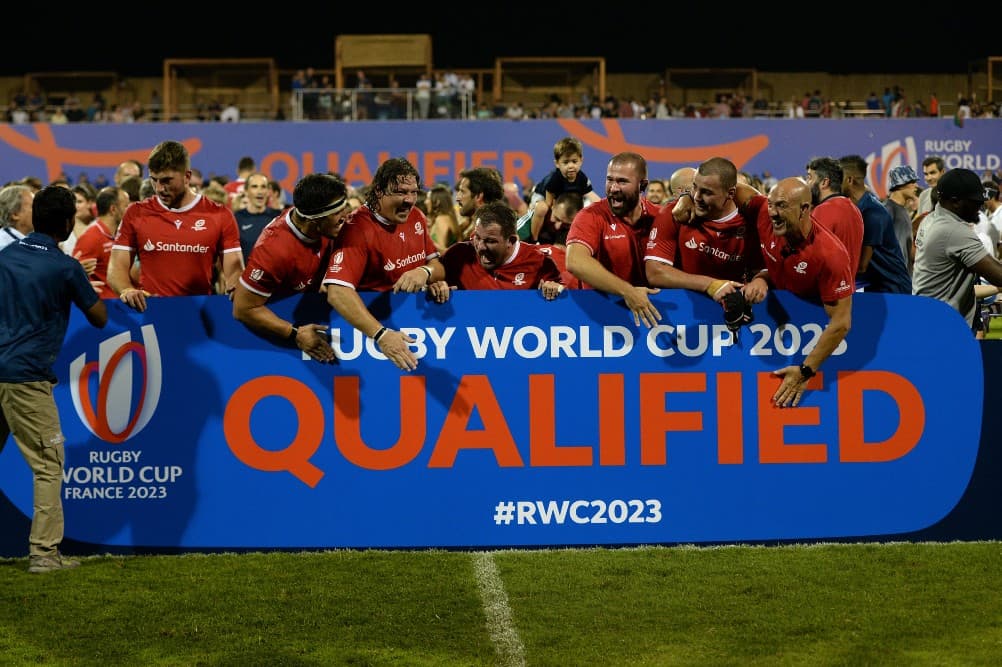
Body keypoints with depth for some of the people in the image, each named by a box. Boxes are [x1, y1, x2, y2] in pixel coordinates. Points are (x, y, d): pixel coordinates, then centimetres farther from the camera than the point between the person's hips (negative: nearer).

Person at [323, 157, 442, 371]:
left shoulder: (416, 217, 6)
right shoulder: (358, 228, -15)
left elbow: (437, 265, 12)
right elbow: (337, 292, -27)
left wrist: (425, 271, -13)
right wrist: (381, 335, -37)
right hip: (375, 317, -5)